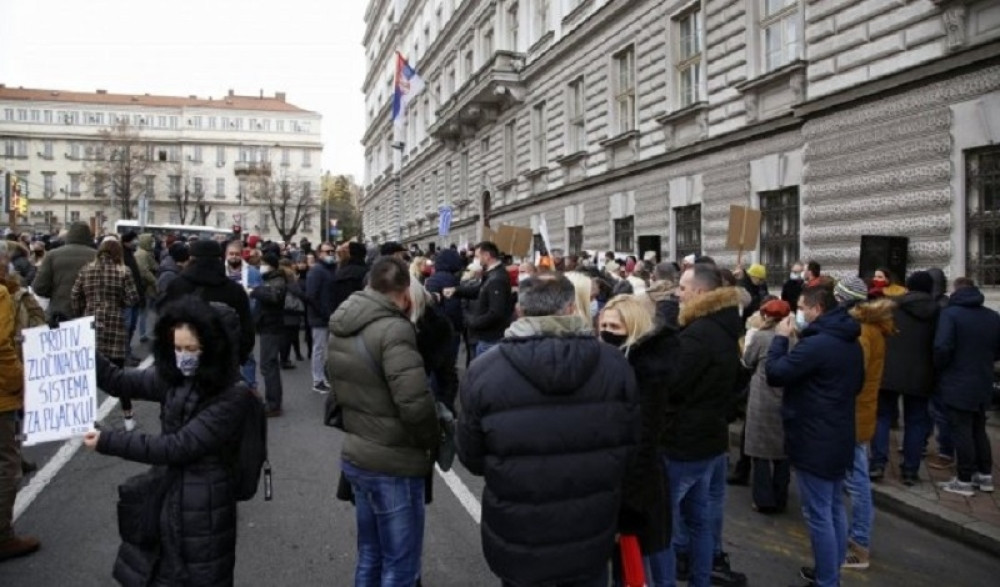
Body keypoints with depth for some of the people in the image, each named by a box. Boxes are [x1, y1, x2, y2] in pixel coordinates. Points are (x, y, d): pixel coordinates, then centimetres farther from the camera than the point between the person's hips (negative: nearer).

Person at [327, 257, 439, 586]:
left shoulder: (341, 328, 4)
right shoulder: (394, 329, -22)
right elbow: (415, 403, -27)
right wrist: (432, 441, -10)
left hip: (355, 457, 8)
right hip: (393, 464, -8)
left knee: (370, 556, 22)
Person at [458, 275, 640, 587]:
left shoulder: (483, 371, -16)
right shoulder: (614, 363, -8)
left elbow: (471, 457, -4)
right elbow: (631, 444, 2)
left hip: (518, 546, -1)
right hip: (591, 540, 2)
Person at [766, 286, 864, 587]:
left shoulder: (816, 344, -23)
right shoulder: (851, 343, 10)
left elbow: (775, 374, -19)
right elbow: (856, 384, 24)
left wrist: (780, 338, -8)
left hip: (814, 441, -10)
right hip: (839, 438, 10)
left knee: (818, 514, 0)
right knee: (835, 508, 19)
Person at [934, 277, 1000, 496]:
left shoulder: (950, 313, -13)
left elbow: (942, 347, -22)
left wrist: (939, 368, -5)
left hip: (957, 384, -6)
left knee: (961, 432, -2)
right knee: (978, 430, 18)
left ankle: (964, 480, 2)